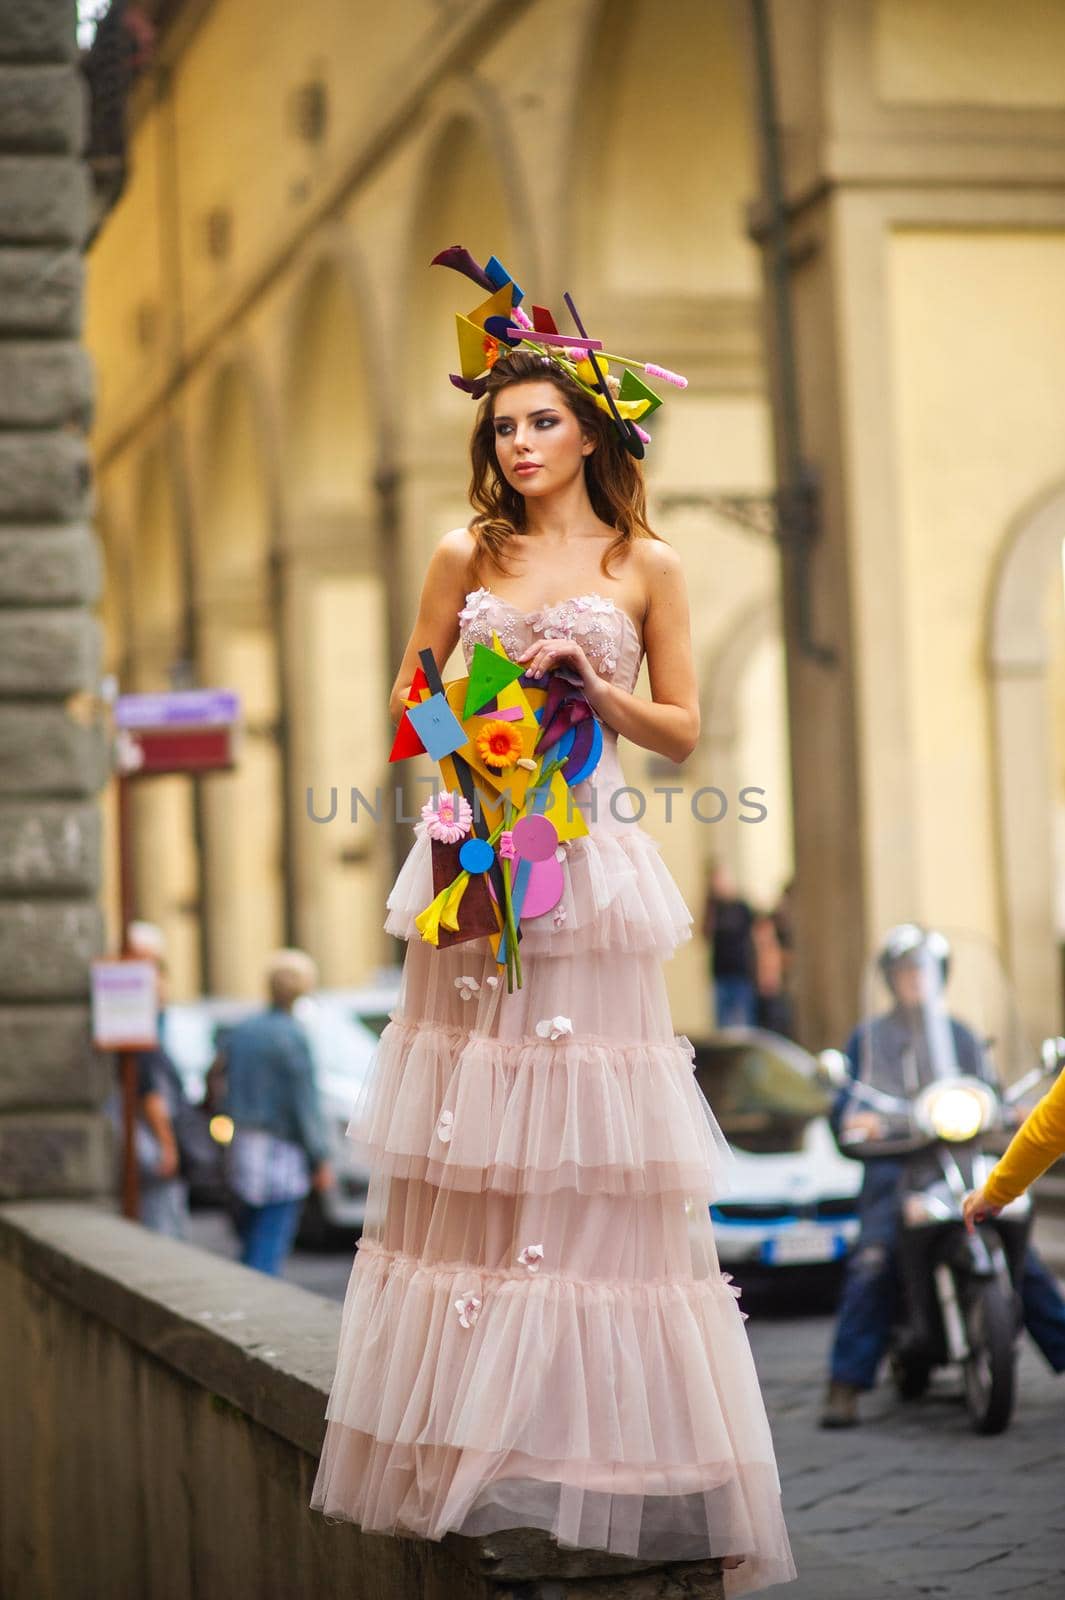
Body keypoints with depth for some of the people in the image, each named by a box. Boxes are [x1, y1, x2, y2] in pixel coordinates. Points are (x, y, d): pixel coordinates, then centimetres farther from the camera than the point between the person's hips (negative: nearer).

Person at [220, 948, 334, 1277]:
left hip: (242, 1151, 7)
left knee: (250, 1245, 15)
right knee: (269, 1248, -6)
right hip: (281, 1153, -7)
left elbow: (228, 1099, 13)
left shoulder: (240, 1032, 9)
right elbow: (304, 1103, -13)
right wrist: (320, 1160, -8)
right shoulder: (291, 1036, -13)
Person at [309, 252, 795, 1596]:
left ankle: (604, 1450, 2)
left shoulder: (645, 566, 7)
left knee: (593, 1151, -5)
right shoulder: (465, 555, 11)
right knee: (461, 1148, 1)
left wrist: (593, 686, -9)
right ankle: (464, 1446, 9)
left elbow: (682, 729, 7)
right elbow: (405, 705, 15)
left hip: (588, 872, -2)